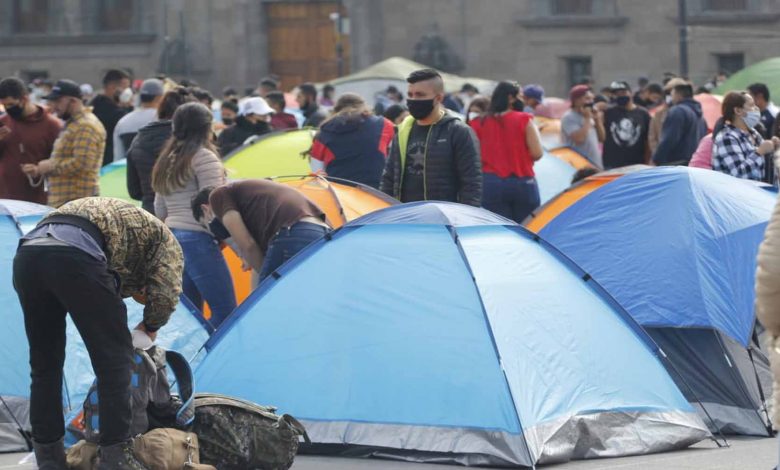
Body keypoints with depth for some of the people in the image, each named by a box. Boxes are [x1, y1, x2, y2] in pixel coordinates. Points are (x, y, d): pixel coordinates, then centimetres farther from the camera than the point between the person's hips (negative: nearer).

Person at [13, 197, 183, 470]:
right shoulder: (164, 238, 25)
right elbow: (164, 295, 10)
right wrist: (150, 327, 29)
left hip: (27, 253, 7)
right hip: (74, 255, -7)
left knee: (44, 364, 19)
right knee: (114, 361, 6)